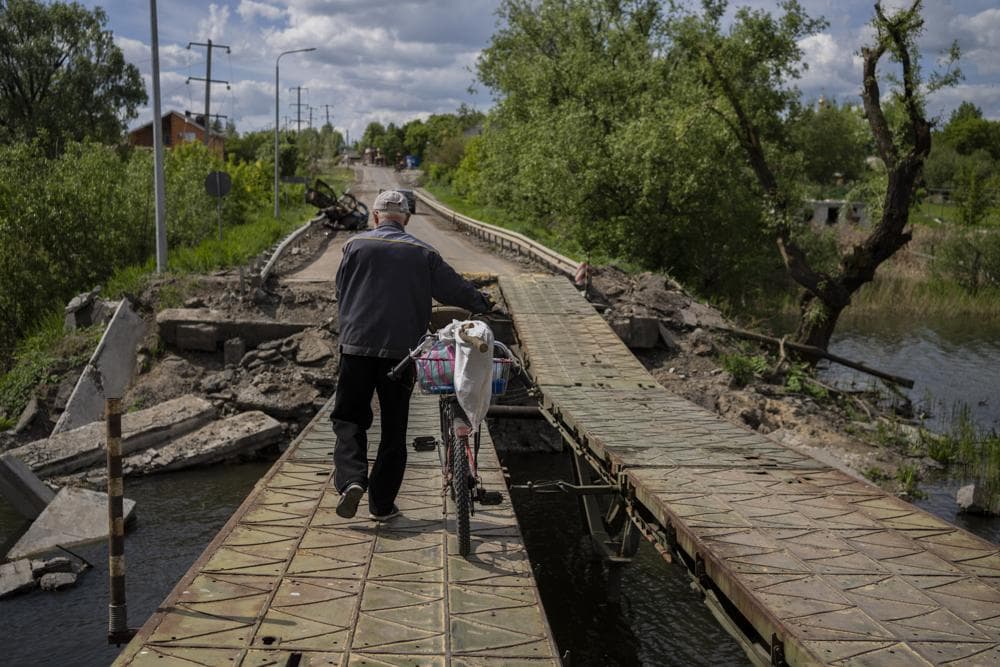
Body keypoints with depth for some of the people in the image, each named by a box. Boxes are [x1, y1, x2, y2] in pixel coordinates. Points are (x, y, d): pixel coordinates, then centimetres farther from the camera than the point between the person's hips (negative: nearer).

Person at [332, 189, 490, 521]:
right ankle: (382, 503, 12)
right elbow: (454, 287, 7)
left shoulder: (356, 245, 1)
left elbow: (341, 292, 7)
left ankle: (352, 480, -12)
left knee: (349, 418, 11)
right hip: (402, 349, 1)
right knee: (394, 427, 9)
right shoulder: (422, 253, 1)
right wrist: (482, 304, 26)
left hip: (357, 345, 0)